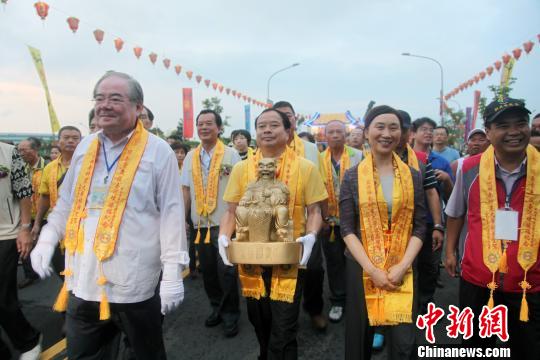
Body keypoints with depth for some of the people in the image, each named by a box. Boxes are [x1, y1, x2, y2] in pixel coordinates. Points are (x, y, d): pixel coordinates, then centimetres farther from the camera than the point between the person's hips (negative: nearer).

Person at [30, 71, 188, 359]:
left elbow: (172, 214, -10)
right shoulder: (84, 147, 8)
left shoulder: (158, 151, -9)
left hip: (134, 283, -5)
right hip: (82, 281, 5)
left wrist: (173, 273, -12)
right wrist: (47, 239, 7)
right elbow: (66, 202, 18)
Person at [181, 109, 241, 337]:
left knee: (226, 271, 2)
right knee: (207, 269, 14)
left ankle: (231, 314, 19)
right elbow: (186, 191, 11)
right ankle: (217, 308, 33)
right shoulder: (191, 157, 8)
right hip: (200, 224, 4)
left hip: (225, 223, -4)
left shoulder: (231, 154, -4)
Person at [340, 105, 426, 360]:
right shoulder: (352, 177, -2)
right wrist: (372, 269, -14)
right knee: (361, 337, 12)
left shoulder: (412, 177, 3)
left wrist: (403, 265, -11)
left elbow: (419, 227, 1)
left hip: (402, 269, 1)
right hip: (362, 268, -1)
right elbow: (347, 229, -5)